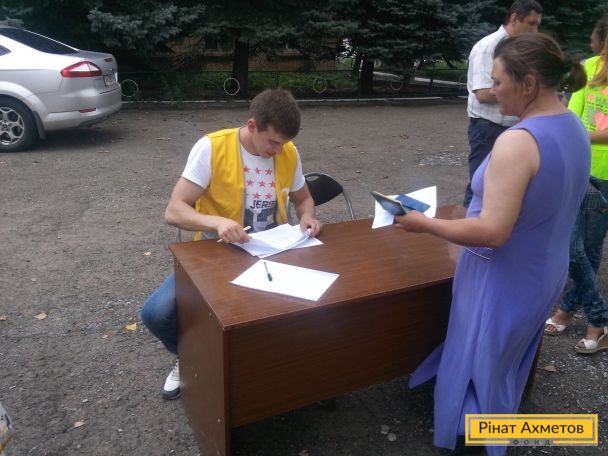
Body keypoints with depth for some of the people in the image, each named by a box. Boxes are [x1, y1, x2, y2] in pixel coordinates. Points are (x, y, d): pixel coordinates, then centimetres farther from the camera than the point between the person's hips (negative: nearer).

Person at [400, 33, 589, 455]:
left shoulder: (518, 141, -29)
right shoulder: (575, 129, 1)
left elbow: (492, 232, -32)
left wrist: (425, 224, -20)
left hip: (506, 284, -9)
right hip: (546, 274, 9)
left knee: (477, 367, 13)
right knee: (506, 367, 28)